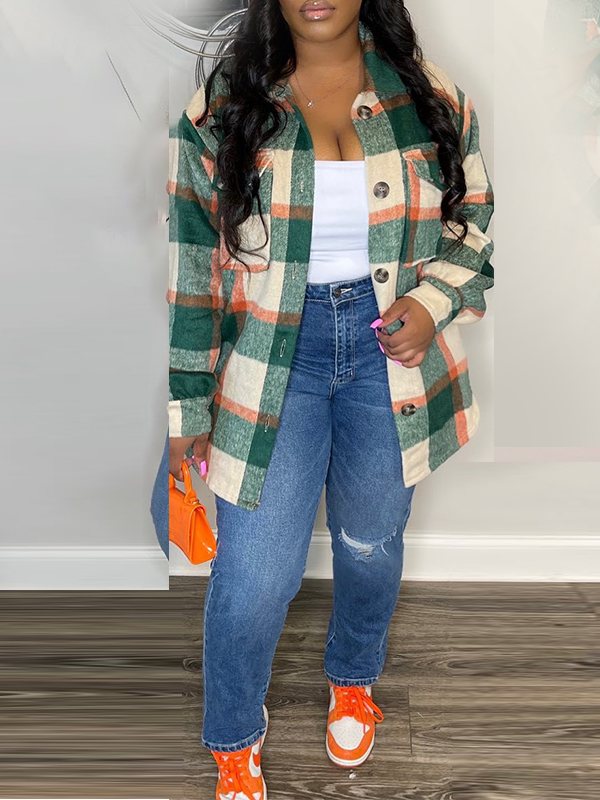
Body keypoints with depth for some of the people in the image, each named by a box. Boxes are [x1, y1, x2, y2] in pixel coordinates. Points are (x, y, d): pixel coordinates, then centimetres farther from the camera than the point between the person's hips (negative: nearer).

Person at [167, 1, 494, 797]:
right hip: (270, 357, -2)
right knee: (253, 574, 0)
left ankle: (354, 679, 52)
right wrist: (189, 407, -1)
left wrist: (432, 301, -13)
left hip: (389, 351, 2)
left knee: (372, 544, 19)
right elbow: (194, 266, -2)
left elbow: (472, 221, 9)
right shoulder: (220, 107, -6)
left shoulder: (431, 96, -2)